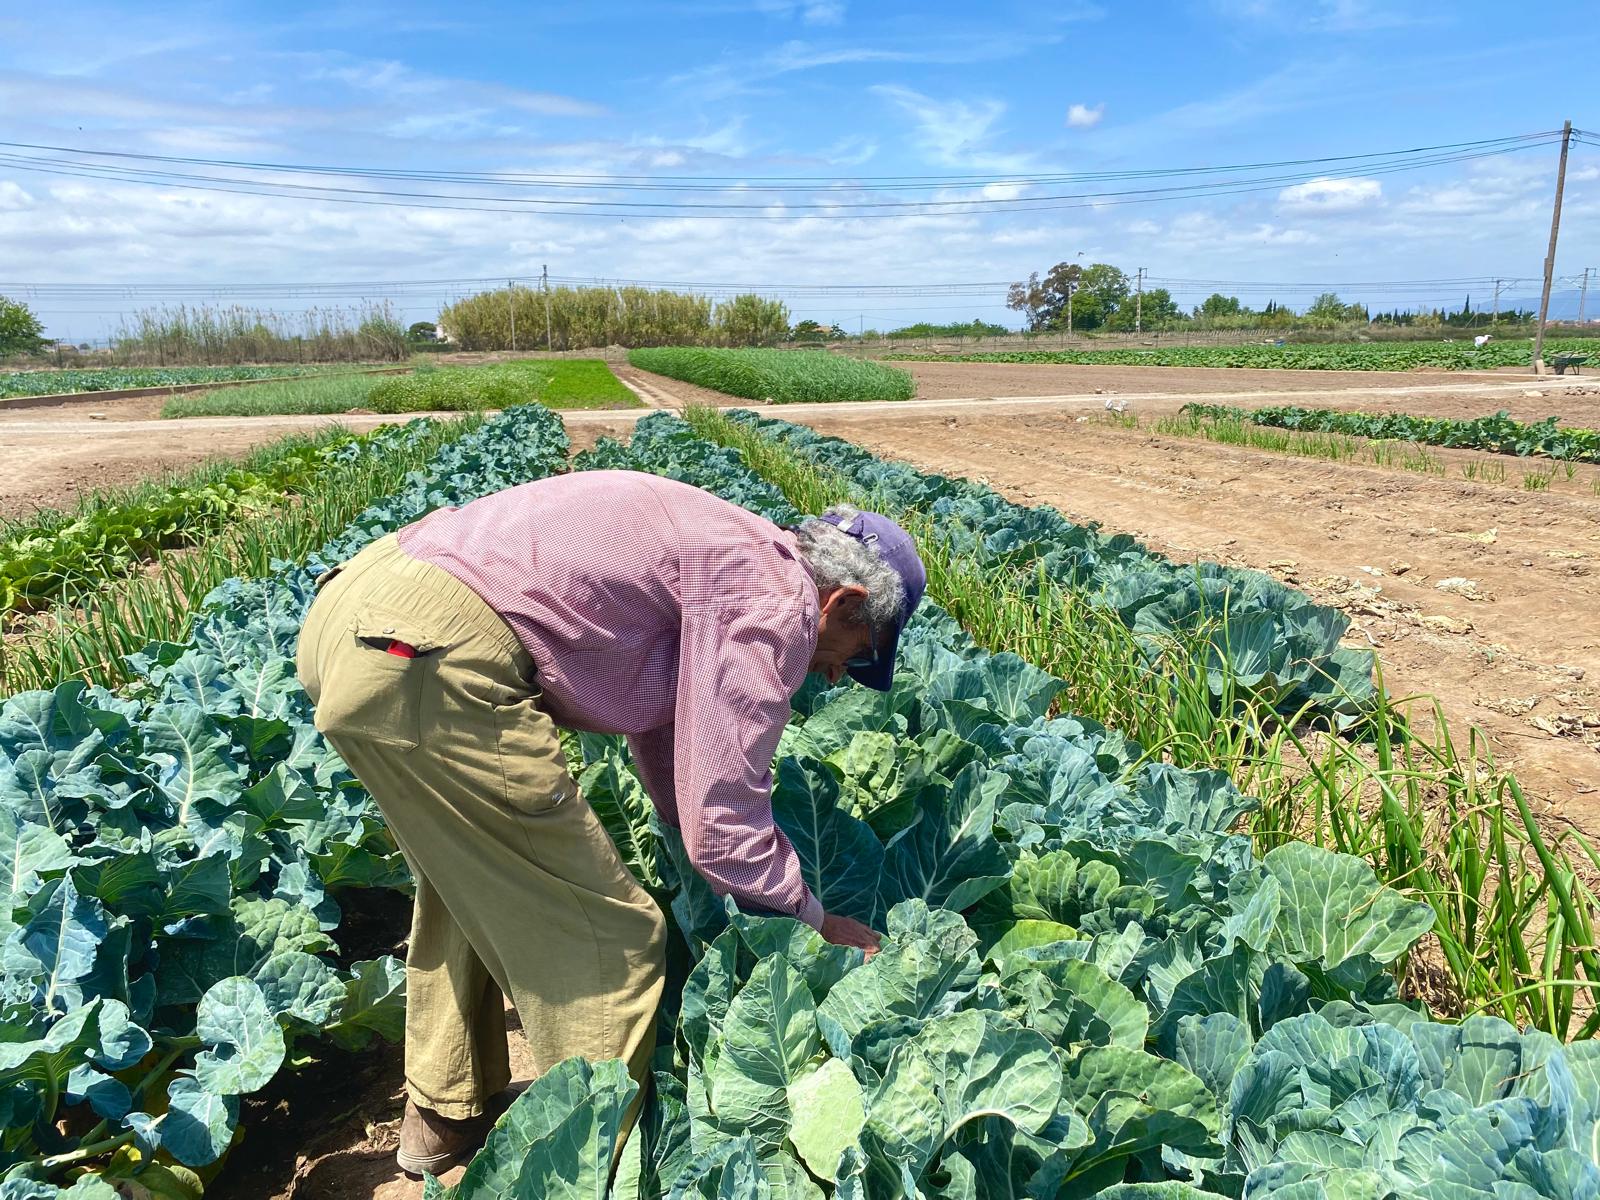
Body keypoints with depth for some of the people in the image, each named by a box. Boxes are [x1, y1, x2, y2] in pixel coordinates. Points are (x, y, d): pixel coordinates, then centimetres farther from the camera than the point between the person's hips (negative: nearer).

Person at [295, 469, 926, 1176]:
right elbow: (721, 827, -7)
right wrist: (814, 921, 12)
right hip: (426, 651, -11)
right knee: (603, 936, 3)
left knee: (470, 880, 29)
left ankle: (444, 1119, 44)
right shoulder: (777, 600, -4)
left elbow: (670, 766, 32)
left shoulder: (716, 550, 24)